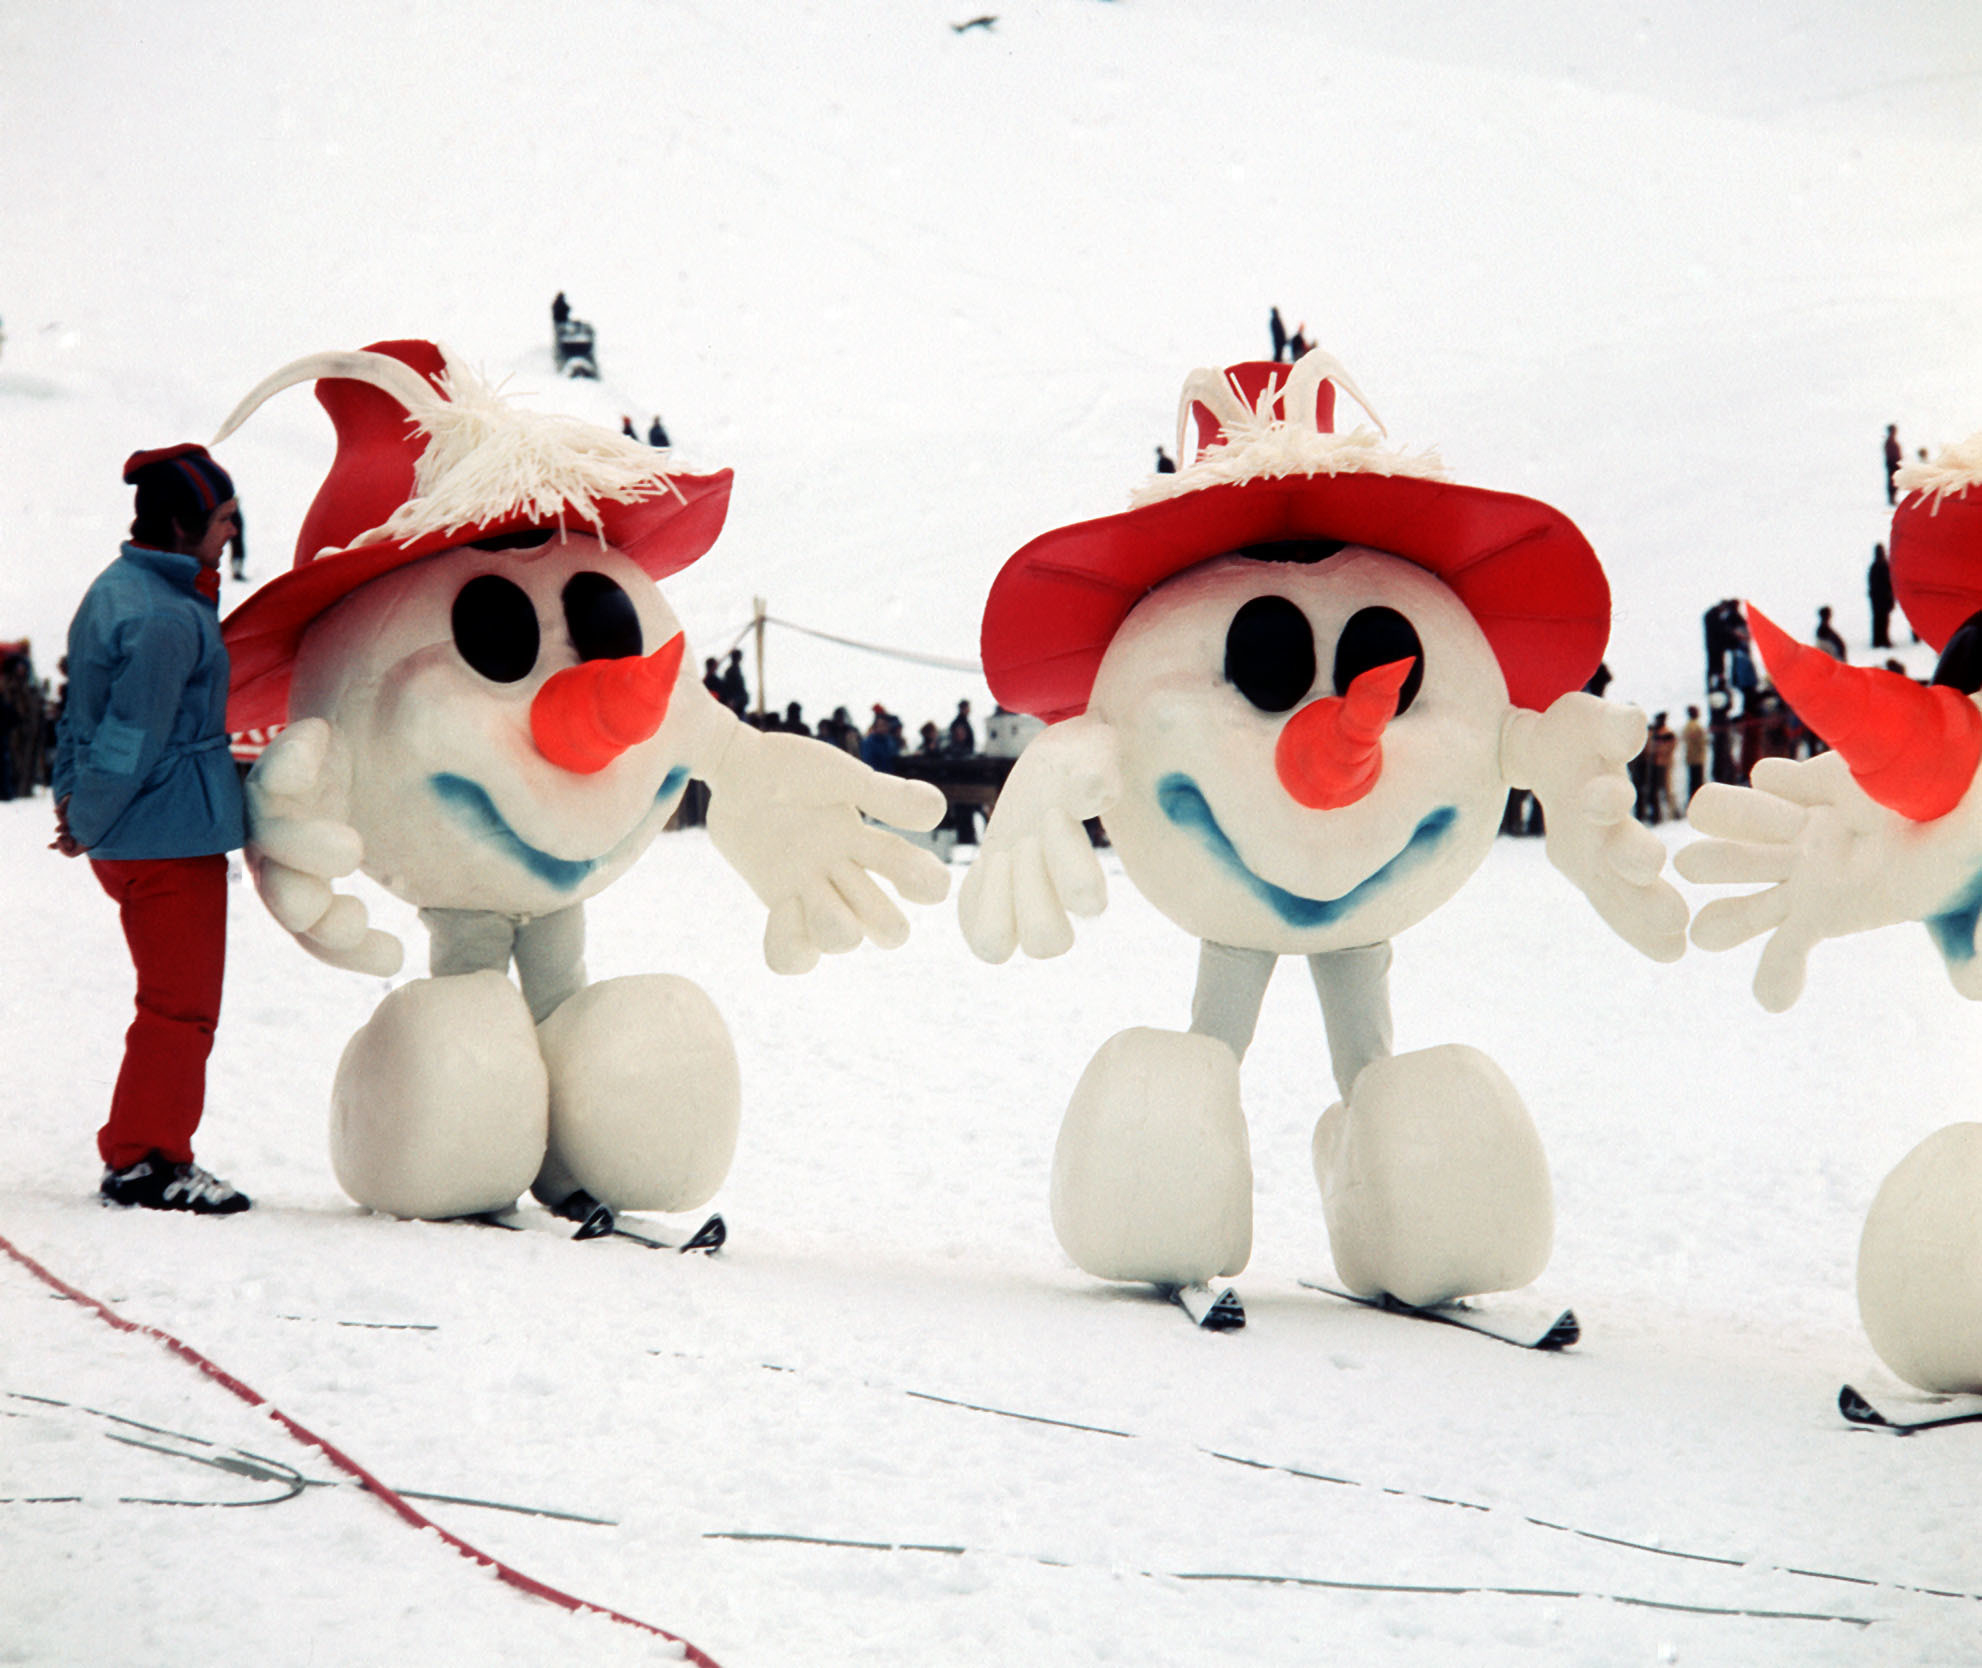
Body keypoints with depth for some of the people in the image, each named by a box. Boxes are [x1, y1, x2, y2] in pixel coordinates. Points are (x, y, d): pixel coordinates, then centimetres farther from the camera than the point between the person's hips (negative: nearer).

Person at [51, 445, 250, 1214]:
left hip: (132, 840, 10)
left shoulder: (115, 589, 11)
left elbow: (83, 708, 16)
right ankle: (144, 1160, 4)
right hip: (171, 837, -10)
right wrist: (88, 825, -8)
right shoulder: (167, 618, -21)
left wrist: (73, 796, 12)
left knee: (177, 999, 17)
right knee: (182, 1004, -1)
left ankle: (147, 1153, 22)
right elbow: (132, 741, -19)